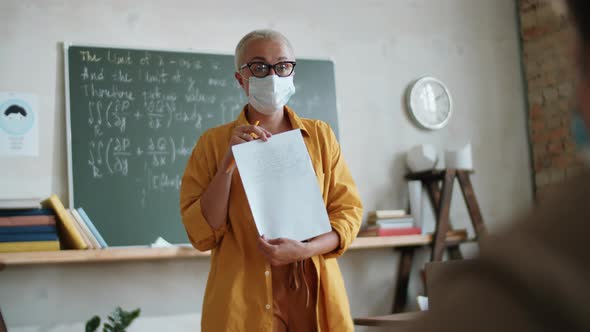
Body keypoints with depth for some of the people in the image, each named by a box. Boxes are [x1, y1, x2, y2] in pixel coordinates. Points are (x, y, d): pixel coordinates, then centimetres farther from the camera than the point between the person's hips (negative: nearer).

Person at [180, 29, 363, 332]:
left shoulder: (320, 135, 4)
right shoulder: (213, 142, -1)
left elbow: (347, 211, 1)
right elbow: (202, 235, -6)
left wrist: (304, 249, -16)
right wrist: (229, 162, -15)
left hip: (314, 297, 2)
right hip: (243, 302, -1)